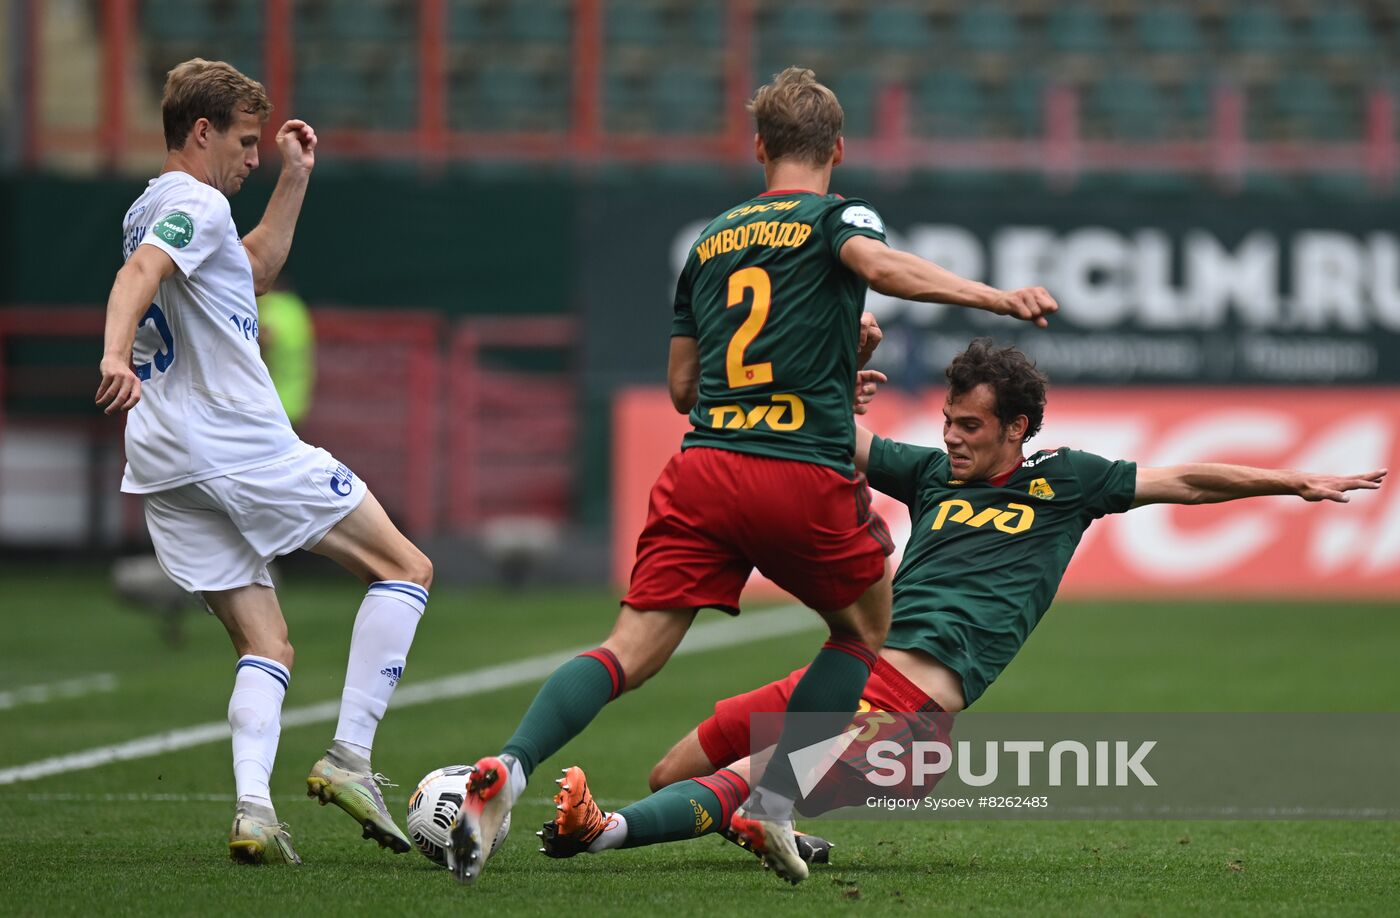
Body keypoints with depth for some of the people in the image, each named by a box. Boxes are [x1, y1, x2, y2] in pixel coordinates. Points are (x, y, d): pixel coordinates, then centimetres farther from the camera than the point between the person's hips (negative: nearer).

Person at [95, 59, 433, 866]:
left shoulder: (151, 209, 22)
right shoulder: (196, 203, -7)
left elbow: (255, 271, 36)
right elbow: (140, 275, -28)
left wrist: (295, 178, 33)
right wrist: (117, 356, -45)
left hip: (167, 467, 9)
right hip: (241, 446, -9)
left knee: (266, 646, 7)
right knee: (406, 570, 3)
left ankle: (254, 807, -17)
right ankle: (349, 759, -7)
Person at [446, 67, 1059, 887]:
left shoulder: (710, 240, 22)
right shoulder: (835, 217, 6)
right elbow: (881, 266, -19)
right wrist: (995, 299, -28)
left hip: (703, 469, 4)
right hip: (805, 480, -4)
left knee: (634, 650, -3)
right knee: (865, 628, 21)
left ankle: (508, 769, -26)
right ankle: (774, 805, 10)